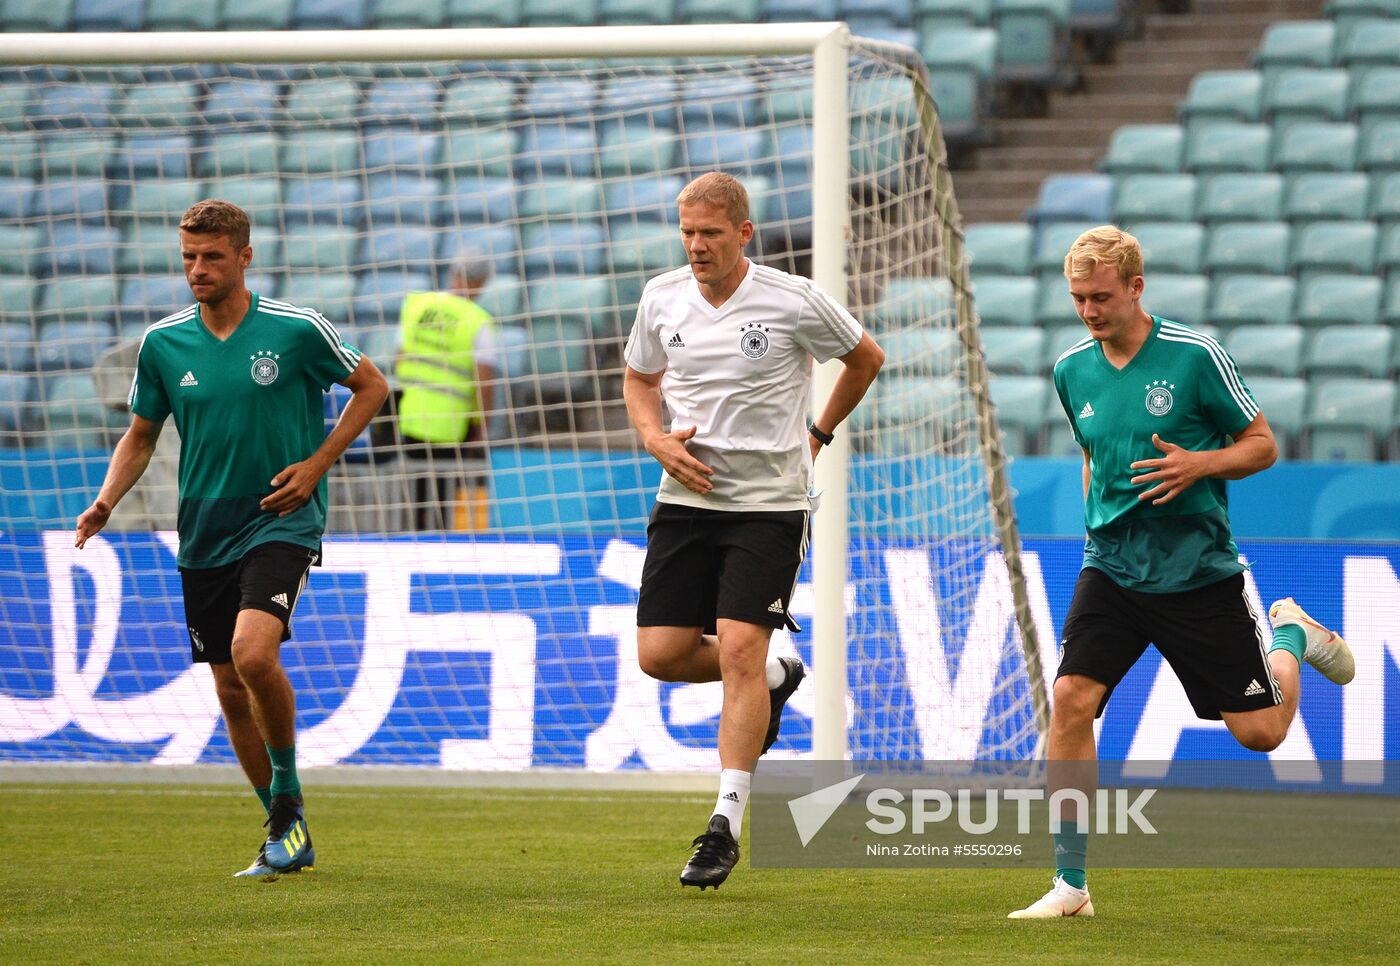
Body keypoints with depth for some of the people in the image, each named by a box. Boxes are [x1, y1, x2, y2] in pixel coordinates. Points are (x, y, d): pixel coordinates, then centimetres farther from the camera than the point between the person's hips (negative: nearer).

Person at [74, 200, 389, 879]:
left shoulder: (297, 330, -7)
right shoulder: (162, 344, 2)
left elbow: (371, 387, 6)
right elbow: (141, 435, 14)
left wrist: (317, 464, -4)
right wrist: (106, 501, -4)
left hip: (281, 523, -4)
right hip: (204, 536, 4)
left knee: (254, 652, -26)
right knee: (230, 689, 7)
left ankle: (288, 792, -4)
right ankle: (288, 836, 22)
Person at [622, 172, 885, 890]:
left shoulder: (795, 302, -9)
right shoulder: (662, 298, 2)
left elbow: (865, 357, 9)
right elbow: (640, 376, 20)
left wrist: (817, 434, 11)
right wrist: (656, 439, 0)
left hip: (769, 504, -4)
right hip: (686, 501, 4)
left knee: (740, 650, -14)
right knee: (661, 654, -3)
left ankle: (726, 824, -6)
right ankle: (777, 678, 27)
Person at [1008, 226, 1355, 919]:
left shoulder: (1195, 355, -10)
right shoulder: (1072, 370, 4)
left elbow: (1263, 444, -3)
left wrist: (1199, 465, -20)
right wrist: (1098, 522, 12)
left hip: (1199, 570, -3)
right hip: (1111, 569, 3)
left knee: (1259, 731, 3)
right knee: (1071, 699, -17)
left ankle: (1289, 635, 37)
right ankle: (1070, 883, -11)